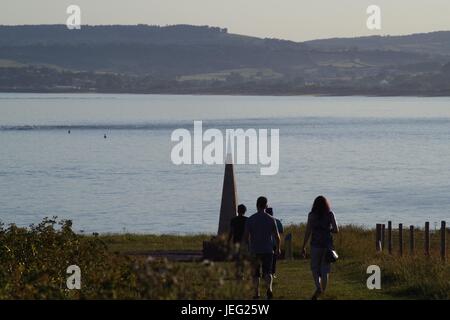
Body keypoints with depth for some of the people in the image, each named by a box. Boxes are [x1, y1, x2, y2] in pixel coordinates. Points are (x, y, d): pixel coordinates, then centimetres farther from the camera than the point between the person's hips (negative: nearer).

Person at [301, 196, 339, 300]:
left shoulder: (312, 215, -3)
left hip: (315, 245, -1)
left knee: (315, 268, 10)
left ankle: (318, 287, -12)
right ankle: (323, 290, 11)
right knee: (325, 269, 10)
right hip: (328, 244, 1)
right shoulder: (330, 215, 0)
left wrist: (303, 247, 0)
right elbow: (336, 230, -3)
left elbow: (308, 232, -6)